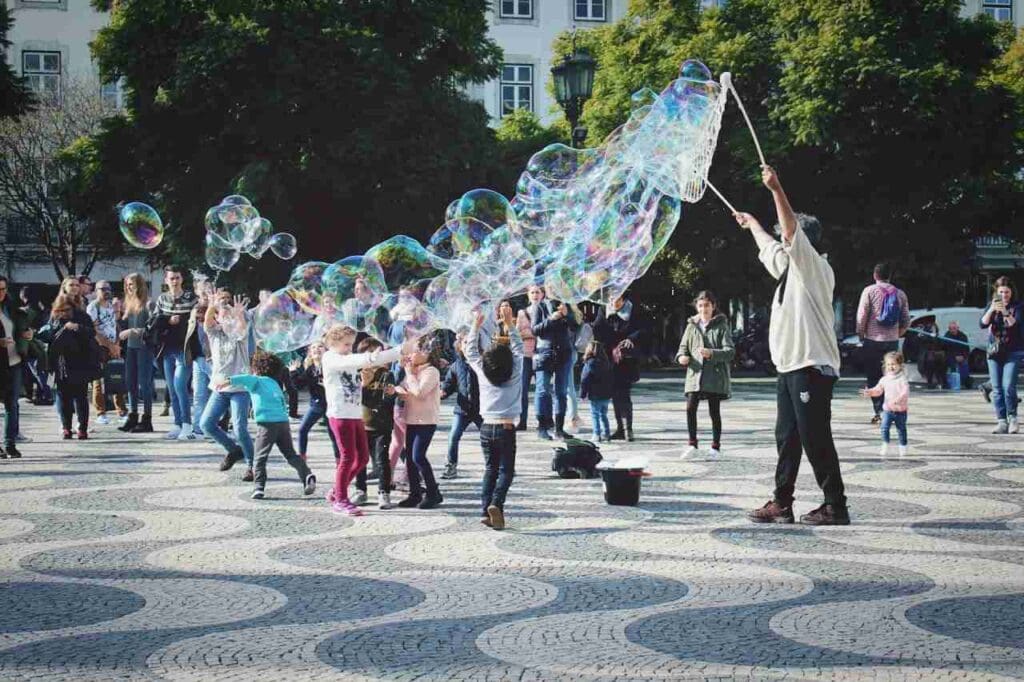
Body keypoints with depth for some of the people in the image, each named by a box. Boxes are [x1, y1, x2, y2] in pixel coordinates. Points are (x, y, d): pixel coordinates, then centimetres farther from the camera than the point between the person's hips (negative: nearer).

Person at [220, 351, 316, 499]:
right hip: (284, 421, 5)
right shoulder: (275, 384, 26)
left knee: (260, 458, 0)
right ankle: (307, 475, -3)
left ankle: (259, 487, -8)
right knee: (291, 454, 13)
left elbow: (246, 379, -13)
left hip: (267, 422, -5)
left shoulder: (257, 381, 8)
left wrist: (227, 380, -21)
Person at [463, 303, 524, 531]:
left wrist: (476, 327, 20)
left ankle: (485, 510, 1)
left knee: (490, 469, 12)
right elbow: (519, 347, 10)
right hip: (506, 428, -3)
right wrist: (510, 324, 12)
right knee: (506, 470, 3)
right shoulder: (515, 371, -5)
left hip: (487, 427, 3)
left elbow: (470, 351, 14)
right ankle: (496, 503, -21)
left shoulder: (482, 371, -1)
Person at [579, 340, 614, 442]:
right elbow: (612, 379, 15)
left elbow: (584, 380, -13)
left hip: (595, 396, -6)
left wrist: (582, 394, -8)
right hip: (607, 395, 6)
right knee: (603, 415, 17)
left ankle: (597, 435, -3)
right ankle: (607, 434, 18)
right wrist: (611, 393, 21)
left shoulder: (589, 364, -12)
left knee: (595, 415, 1)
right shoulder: (607, 364, 10)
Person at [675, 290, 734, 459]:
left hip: (715, 375, -3)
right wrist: (682, 356, -8)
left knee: (714, 411, 4)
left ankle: (716, 446, 16)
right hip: (695, 375, 3)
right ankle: (693, 445, 2)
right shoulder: (692, 326, 11)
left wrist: (711, 353, -24)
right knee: (690, 408, -8)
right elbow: (683, 346, 16)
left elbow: (730, 351, -7)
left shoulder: (721, 326, 0)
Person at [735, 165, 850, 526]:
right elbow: (768, 248, 39)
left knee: (815, 438, -9)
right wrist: (753, 224, 53)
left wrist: (776, 190, -28)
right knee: (787, 437, 10)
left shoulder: (814, 267, -6)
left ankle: (836, 506, -4)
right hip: (789, 367, 10)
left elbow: (791, 232, -21)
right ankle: (781, 503, 13)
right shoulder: (790, 267, 19)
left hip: (812, 367, -10)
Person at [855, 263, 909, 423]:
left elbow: (862, 316, -9)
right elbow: (906, 321, 8)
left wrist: (861, 336, 5)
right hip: (892, 342, 3)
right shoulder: (900, 294, 7)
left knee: (873, 378, 2)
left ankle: (879, 412, -6)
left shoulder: (869, 291, -5)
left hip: (872, 340, -3)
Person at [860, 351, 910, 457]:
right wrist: (869, 392, -8)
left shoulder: (902, 379, -11)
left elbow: (905, 392, -22)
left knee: (901, 429, 9)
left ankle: (903, 448, 22)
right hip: (887, 409, 4)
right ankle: (885, 446, 0)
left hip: (900, 409, -4)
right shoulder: (884, 379, 6)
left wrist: (897, 400, -37)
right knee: (884, 428, -8)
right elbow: (878, 390, 11)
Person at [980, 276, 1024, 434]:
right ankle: (1001, 421, 3)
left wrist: (1005, 313, -30)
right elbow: (983, 324, -4)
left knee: (1008, 386, -14)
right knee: (997, 388, 0)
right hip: (994, 351, 3)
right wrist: (991, 310, -20)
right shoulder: (992, 305, 8)